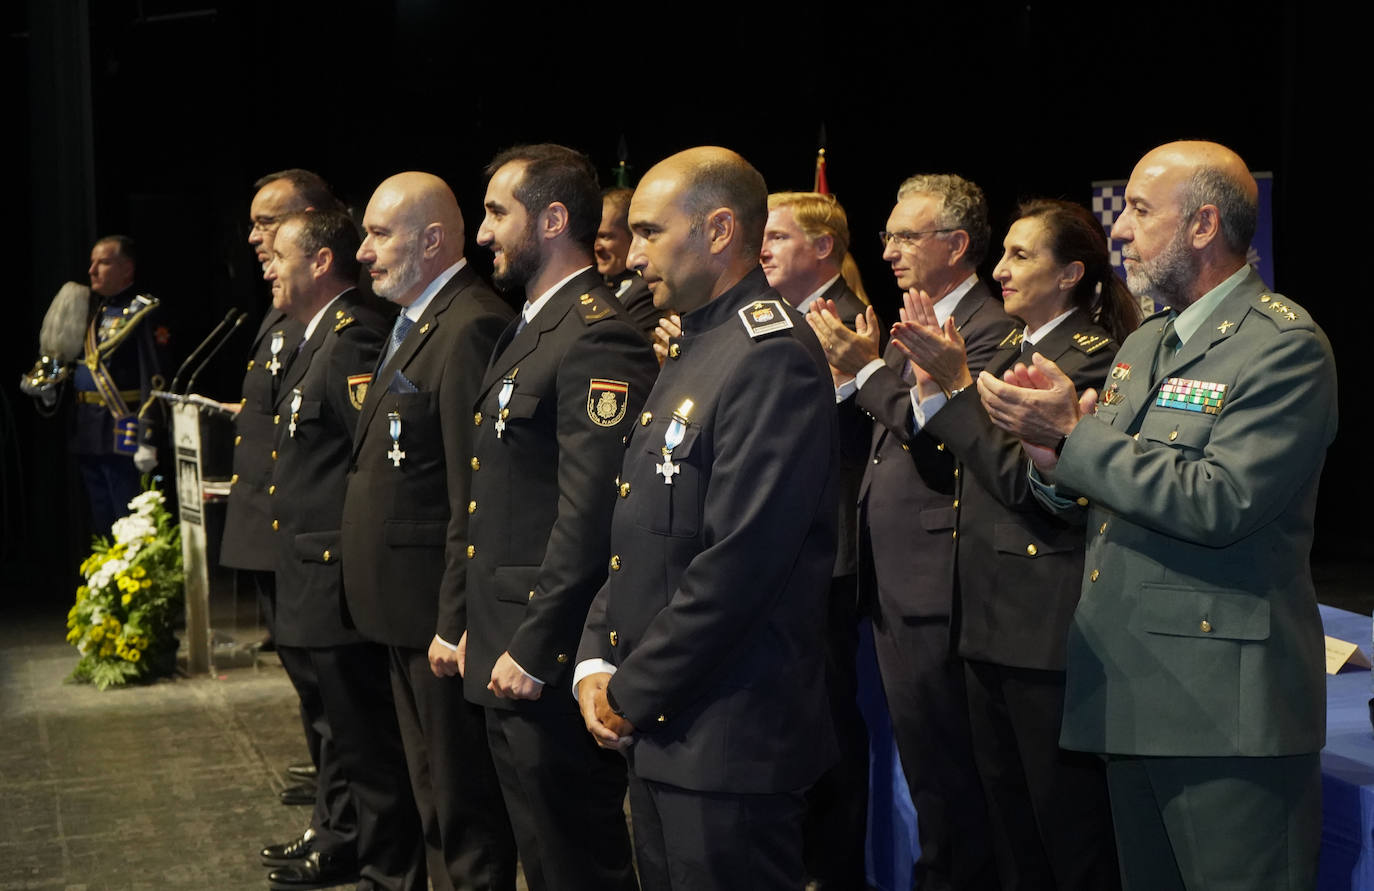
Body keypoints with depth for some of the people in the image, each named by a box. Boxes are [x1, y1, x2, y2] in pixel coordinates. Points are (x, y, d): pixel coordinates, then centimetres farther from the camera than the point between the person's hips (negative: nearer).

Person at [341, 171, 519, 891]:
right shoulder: (415, 325, 14)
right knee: (433, 798, 22)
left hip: (440, 615, -10)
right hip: (404, 613, 10)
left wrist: (455, 622, -22)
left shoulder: (471, 328, -19)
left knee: (465, 807, 2)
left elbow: (476, 497, -23)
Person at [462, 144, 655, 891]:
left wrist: (532, 650, -20)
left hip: (552, 668, -10)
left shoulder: (598, 340, -18)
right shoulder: (528, 330, 15)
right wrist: (482, 630, 17)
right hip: (505, 655, 10)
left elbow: (590, 517, -23)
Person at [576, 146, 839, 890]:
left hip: (729, 743, -9)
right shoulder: (695, 351, 14)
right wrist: (596, 662, 4)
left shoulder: (772, 358, -18)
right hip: (660, 732, 9)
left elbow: (737, 565, -23)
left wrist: (631, 694, -13)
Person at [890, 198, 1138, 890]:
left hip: (1050, 625, -9)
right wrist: (934, 385, -2)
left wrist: (958, 386, -17)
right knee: (1008, 823, 19)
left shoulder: (1090, 358, -12)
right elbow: (960, 467, 11)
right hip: (991, 622, 9)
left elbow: (1023, 478, -19)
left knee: (1070, 831, 2)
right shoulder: (1008, 351, 15)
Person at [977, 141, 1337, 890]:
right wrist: (1056, 461, -5)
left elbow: (1217, 503, -22)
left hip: (1224, 707, -8)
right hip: (1132, 696, 8)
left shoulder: (1284, 345, -11)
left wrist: (1074, 436, -18)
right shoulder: (1142, 343, 17)